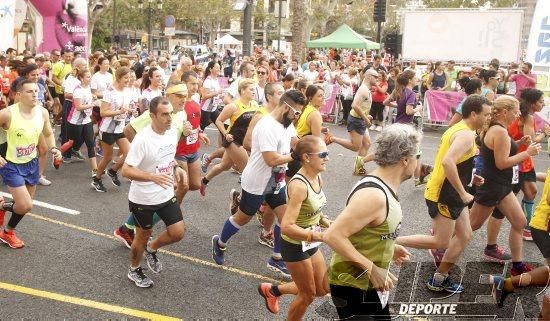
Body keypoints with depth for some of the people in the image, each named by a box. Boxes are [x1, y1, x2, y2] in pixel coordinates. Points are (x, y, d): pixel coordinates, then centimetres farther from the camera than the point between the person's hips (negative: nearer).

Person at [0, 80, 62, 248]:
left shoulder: (43, 112, -8)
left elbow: (48, 134, 11)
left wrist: (53, 149, -8)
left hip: (31, 163, 6)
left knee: (25, 204, 16)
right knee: (26, 206, -12)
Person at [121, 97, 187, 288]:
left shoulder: (172, 131, -5)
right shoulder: (142, 139, -26)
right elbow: (126, 171, -26)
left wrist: (176, 168, -4)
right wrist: (153, 176, -39)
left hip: (166, 194, 6)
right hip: (143, 199, -6)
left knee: (178, 233, 3)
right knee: (143, 236, 13)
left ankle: (151, 249, 34)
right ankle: (134, 270, 41)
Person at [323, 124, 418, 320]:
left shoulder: (384, 188, 4)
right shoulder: (373, 195, -28)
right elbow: (333, 235, -32)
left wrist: (390, 248, 8)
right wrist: (371, 268, -27)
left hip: (371, 284, 10)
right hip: (353, 286, -10)